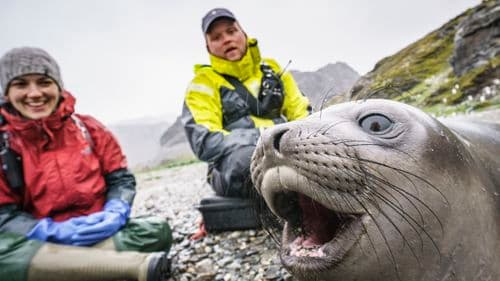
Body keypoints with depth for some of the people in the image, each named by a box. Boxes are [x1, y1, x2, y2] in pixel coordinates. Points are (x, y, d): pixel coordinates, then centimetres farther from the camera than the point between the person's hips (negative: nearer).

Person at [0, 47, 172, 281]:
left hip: (103, 234, 2)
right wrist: (57, 231, -23)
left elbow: (121, 178, 5)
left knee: (157, 229, -21)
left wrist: (115, 213, -16)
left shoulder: (88, 128, 3)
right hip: (42, 244, -1)